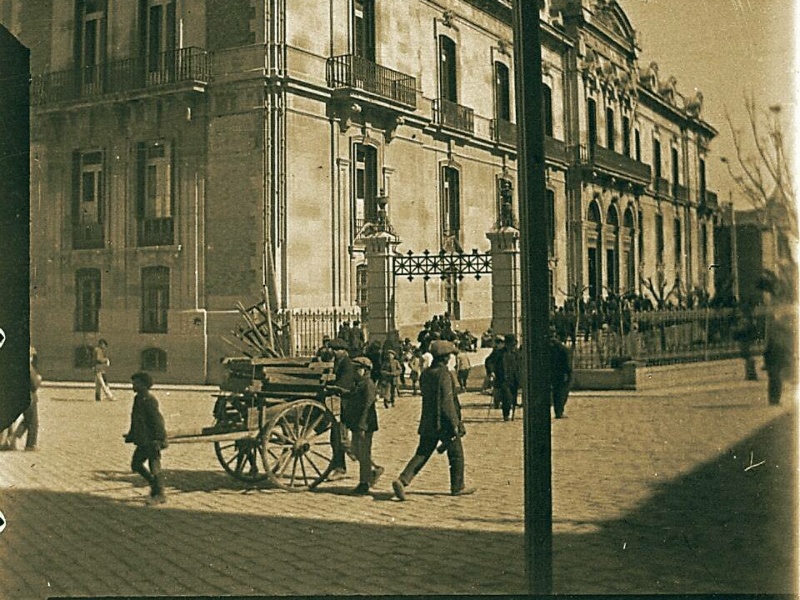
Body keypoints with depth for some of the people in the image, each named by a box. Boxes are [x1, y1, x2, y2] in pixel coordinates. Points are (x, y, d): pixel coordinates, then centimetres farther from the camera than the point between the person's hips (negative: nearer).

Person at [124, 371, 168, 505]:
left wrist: (157, 439, -23)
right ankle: (154, 483, 28)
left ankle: (159, 495, 5)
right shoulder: (138, 399, 11)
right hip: (142, 441, 10)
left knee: (154, 467, -4)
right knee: (136, 464, 14)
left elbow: (157, 420, -20)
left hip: (151, 441, -10)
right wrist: (131, 436, 23)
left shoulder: (149, 400, -17)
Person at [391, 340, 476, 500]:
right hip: (444, 423, -7)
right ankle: (458, 487, 21)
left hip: (428, 423, 7)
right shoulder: (444, 374, -16)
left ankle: (402, 480, -9)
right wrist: (455, 423, -17)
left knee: (422, 454, 8)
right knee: (456, 454, 11)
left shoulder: (425, 374, 8)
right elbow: (447, 402, -21)